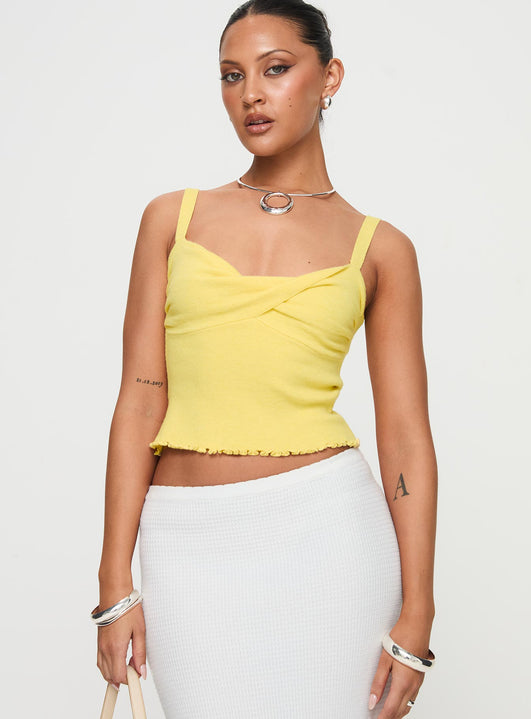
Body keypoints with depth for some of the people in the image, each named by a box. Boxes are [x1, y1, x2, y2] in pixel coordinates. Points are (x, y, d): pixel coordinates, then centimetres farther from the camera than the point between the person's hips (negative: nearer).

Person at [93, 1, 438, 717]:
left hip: (324, 529, 0)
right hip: (191, 544, 1)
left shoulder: (379, 249, 3)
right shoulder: (174, 217, 6)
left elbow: (406, 440, 1)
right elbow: (140, 403, 1)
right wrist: (115, 588, -2)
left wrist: (416, 618, -4)